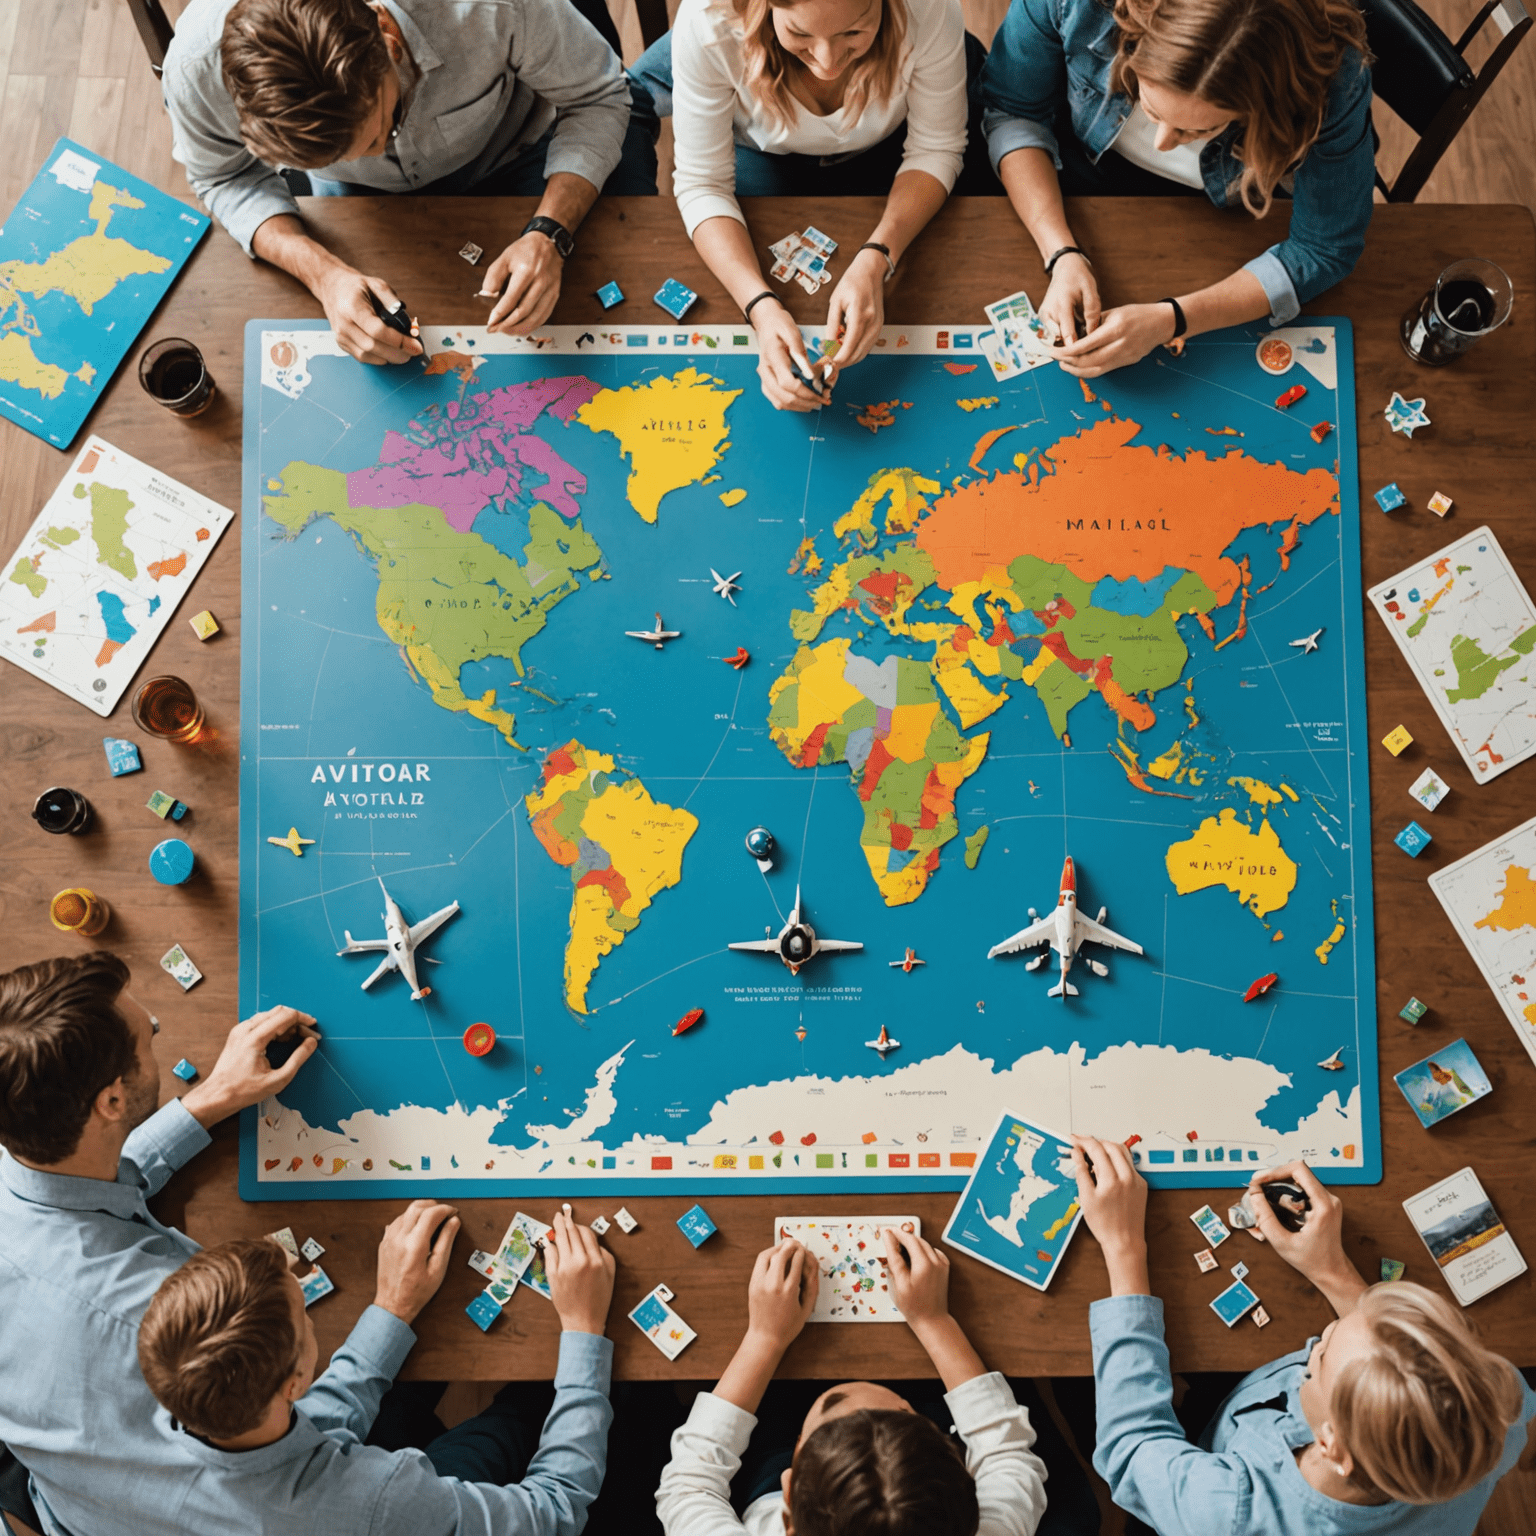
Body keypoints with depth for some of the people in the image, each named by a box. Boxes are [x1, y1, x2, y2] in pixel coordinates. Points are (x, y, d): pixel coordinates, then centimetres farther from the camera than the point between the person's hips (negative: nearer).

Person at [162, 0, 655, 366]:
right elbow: (227, 178, -14)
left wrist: (549, 234, -40)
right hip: (359, 195, 1)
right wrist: (323, 272, -34)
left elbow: (595, 97, -24)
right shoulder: (197, 67, -36)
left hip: (517, 145, -1)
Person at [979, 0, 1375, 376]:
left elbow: (1323, 251, -26)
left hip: (1231, 219, -1)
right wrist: (1063, 255, -34)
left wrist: (1169, 320, -38)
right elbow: (1013, 112, -19)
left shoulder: (1334, 79, -37)